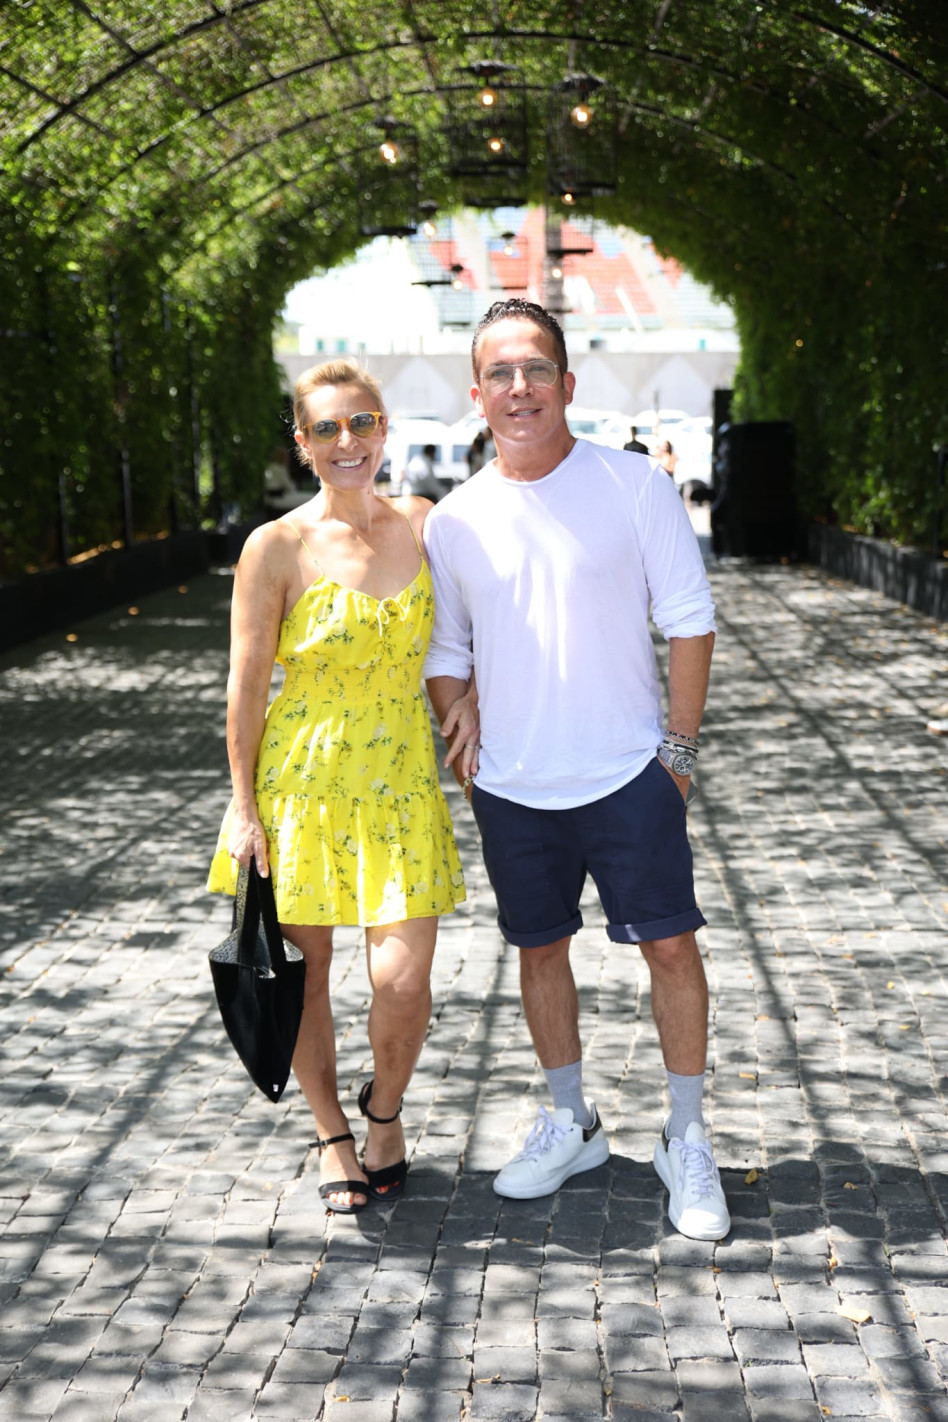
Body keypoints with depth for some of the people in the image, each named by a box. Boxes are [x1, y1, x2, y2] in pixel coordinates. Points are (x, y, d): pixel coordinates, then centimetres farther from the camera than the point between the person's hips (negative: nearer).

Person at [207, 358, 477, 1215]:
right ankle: (333, 1137, 31)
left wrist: (472, 694, 2)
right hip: (301, 780, -1)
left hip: (401, 781, 2)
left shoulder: (424, 525, 1)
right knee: (305, 977, 7)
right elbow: (247, 685, -5)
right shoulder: (278, 548, -8)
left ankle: (386, 1114, 25)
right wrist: (244, 805, -5)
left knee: (403, 980, -6)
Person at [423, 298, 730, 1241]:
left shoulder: (635, 487, -7)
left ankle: (686, 1143, 15)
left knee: (671, 947, -1)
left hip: (629, 773, -2)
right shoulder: (455, 521, 1)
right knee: (540, 950, 12)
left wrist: (679, 747, -4)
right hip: (512, 788, 3)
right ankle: (570, 1125, 30)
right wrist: (468, 762, 5)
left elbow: (689, 622, -3)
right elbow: (445, 657, 11)